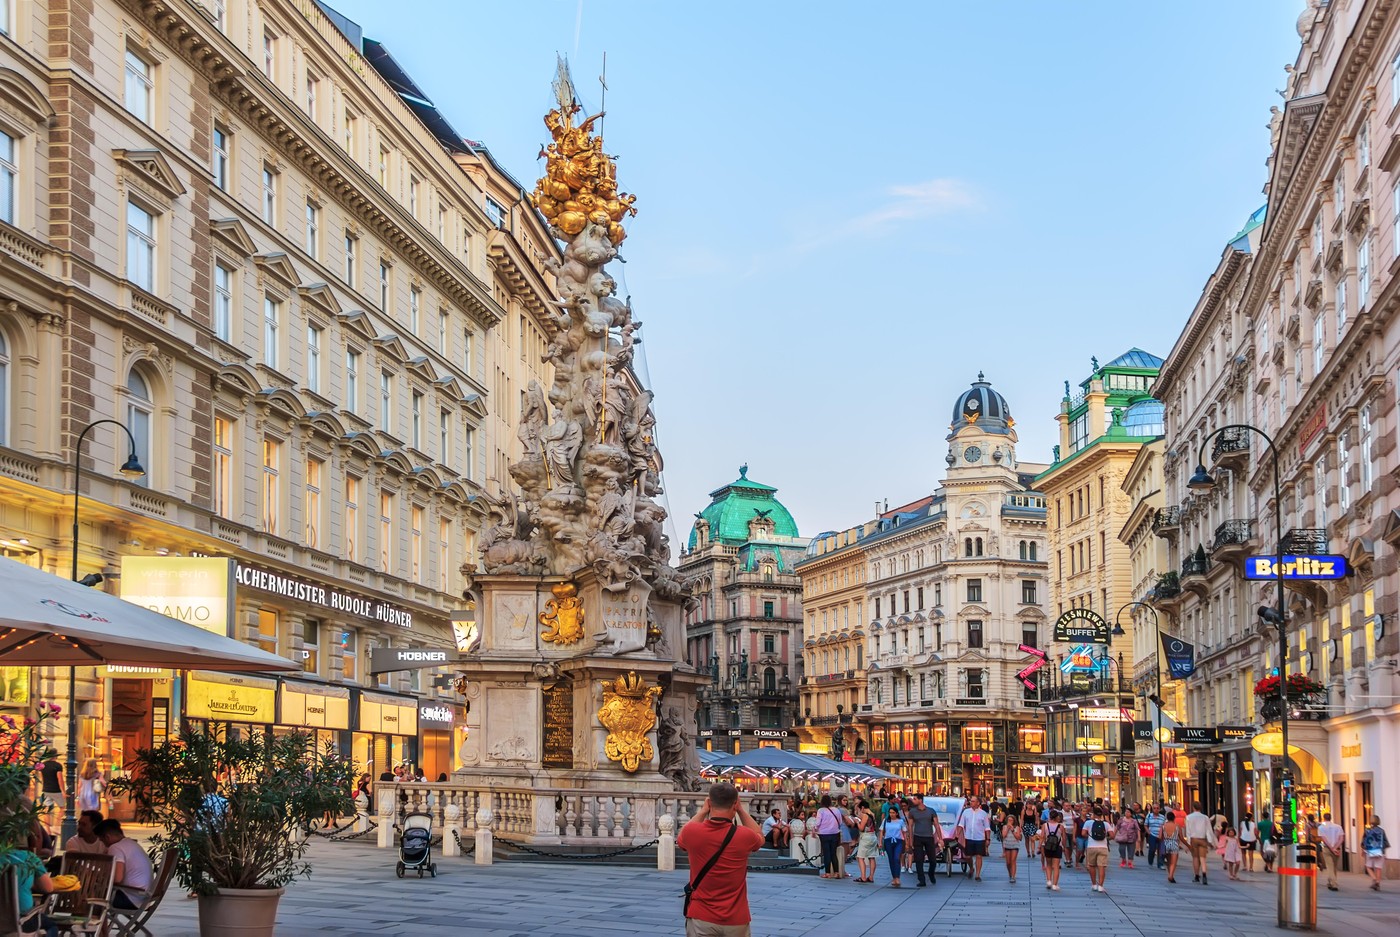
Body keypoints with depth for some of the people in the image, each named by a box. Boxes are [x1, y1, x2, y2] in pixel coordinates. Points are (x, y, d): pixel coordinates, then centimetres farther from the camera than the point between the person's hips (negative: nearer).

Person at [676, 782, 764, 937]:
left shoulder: (692, 832, -10)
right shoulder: (744, 836, -12)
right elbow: (760, 837, 14)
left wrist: (702, 811, 17)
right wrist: (741, 810, 12)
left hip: (701, 918, 1)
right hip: (736, 920, 0)